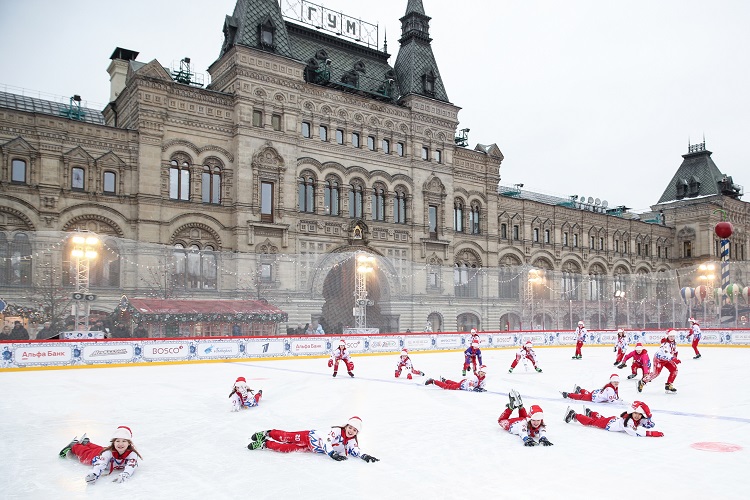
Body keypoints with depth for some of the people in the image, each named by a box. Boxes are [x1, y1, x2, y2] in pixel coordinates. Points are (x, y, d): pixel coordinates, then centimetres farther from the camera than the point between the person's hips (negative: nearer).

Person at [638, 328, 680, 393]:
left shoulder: (674, 343, 0)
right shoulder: (665, 343, -28)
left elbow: (675, 352, 20)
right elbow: (665, 354, -42)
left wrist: (675, 358, 12)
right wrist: (673, 359, -52)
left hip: (667, 359, 8)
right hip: (659, 358, -8)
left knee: (674, 370, -5)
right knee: (656, 372, -16)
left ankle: (668, 385, 6)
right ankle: (642, 382, -2)